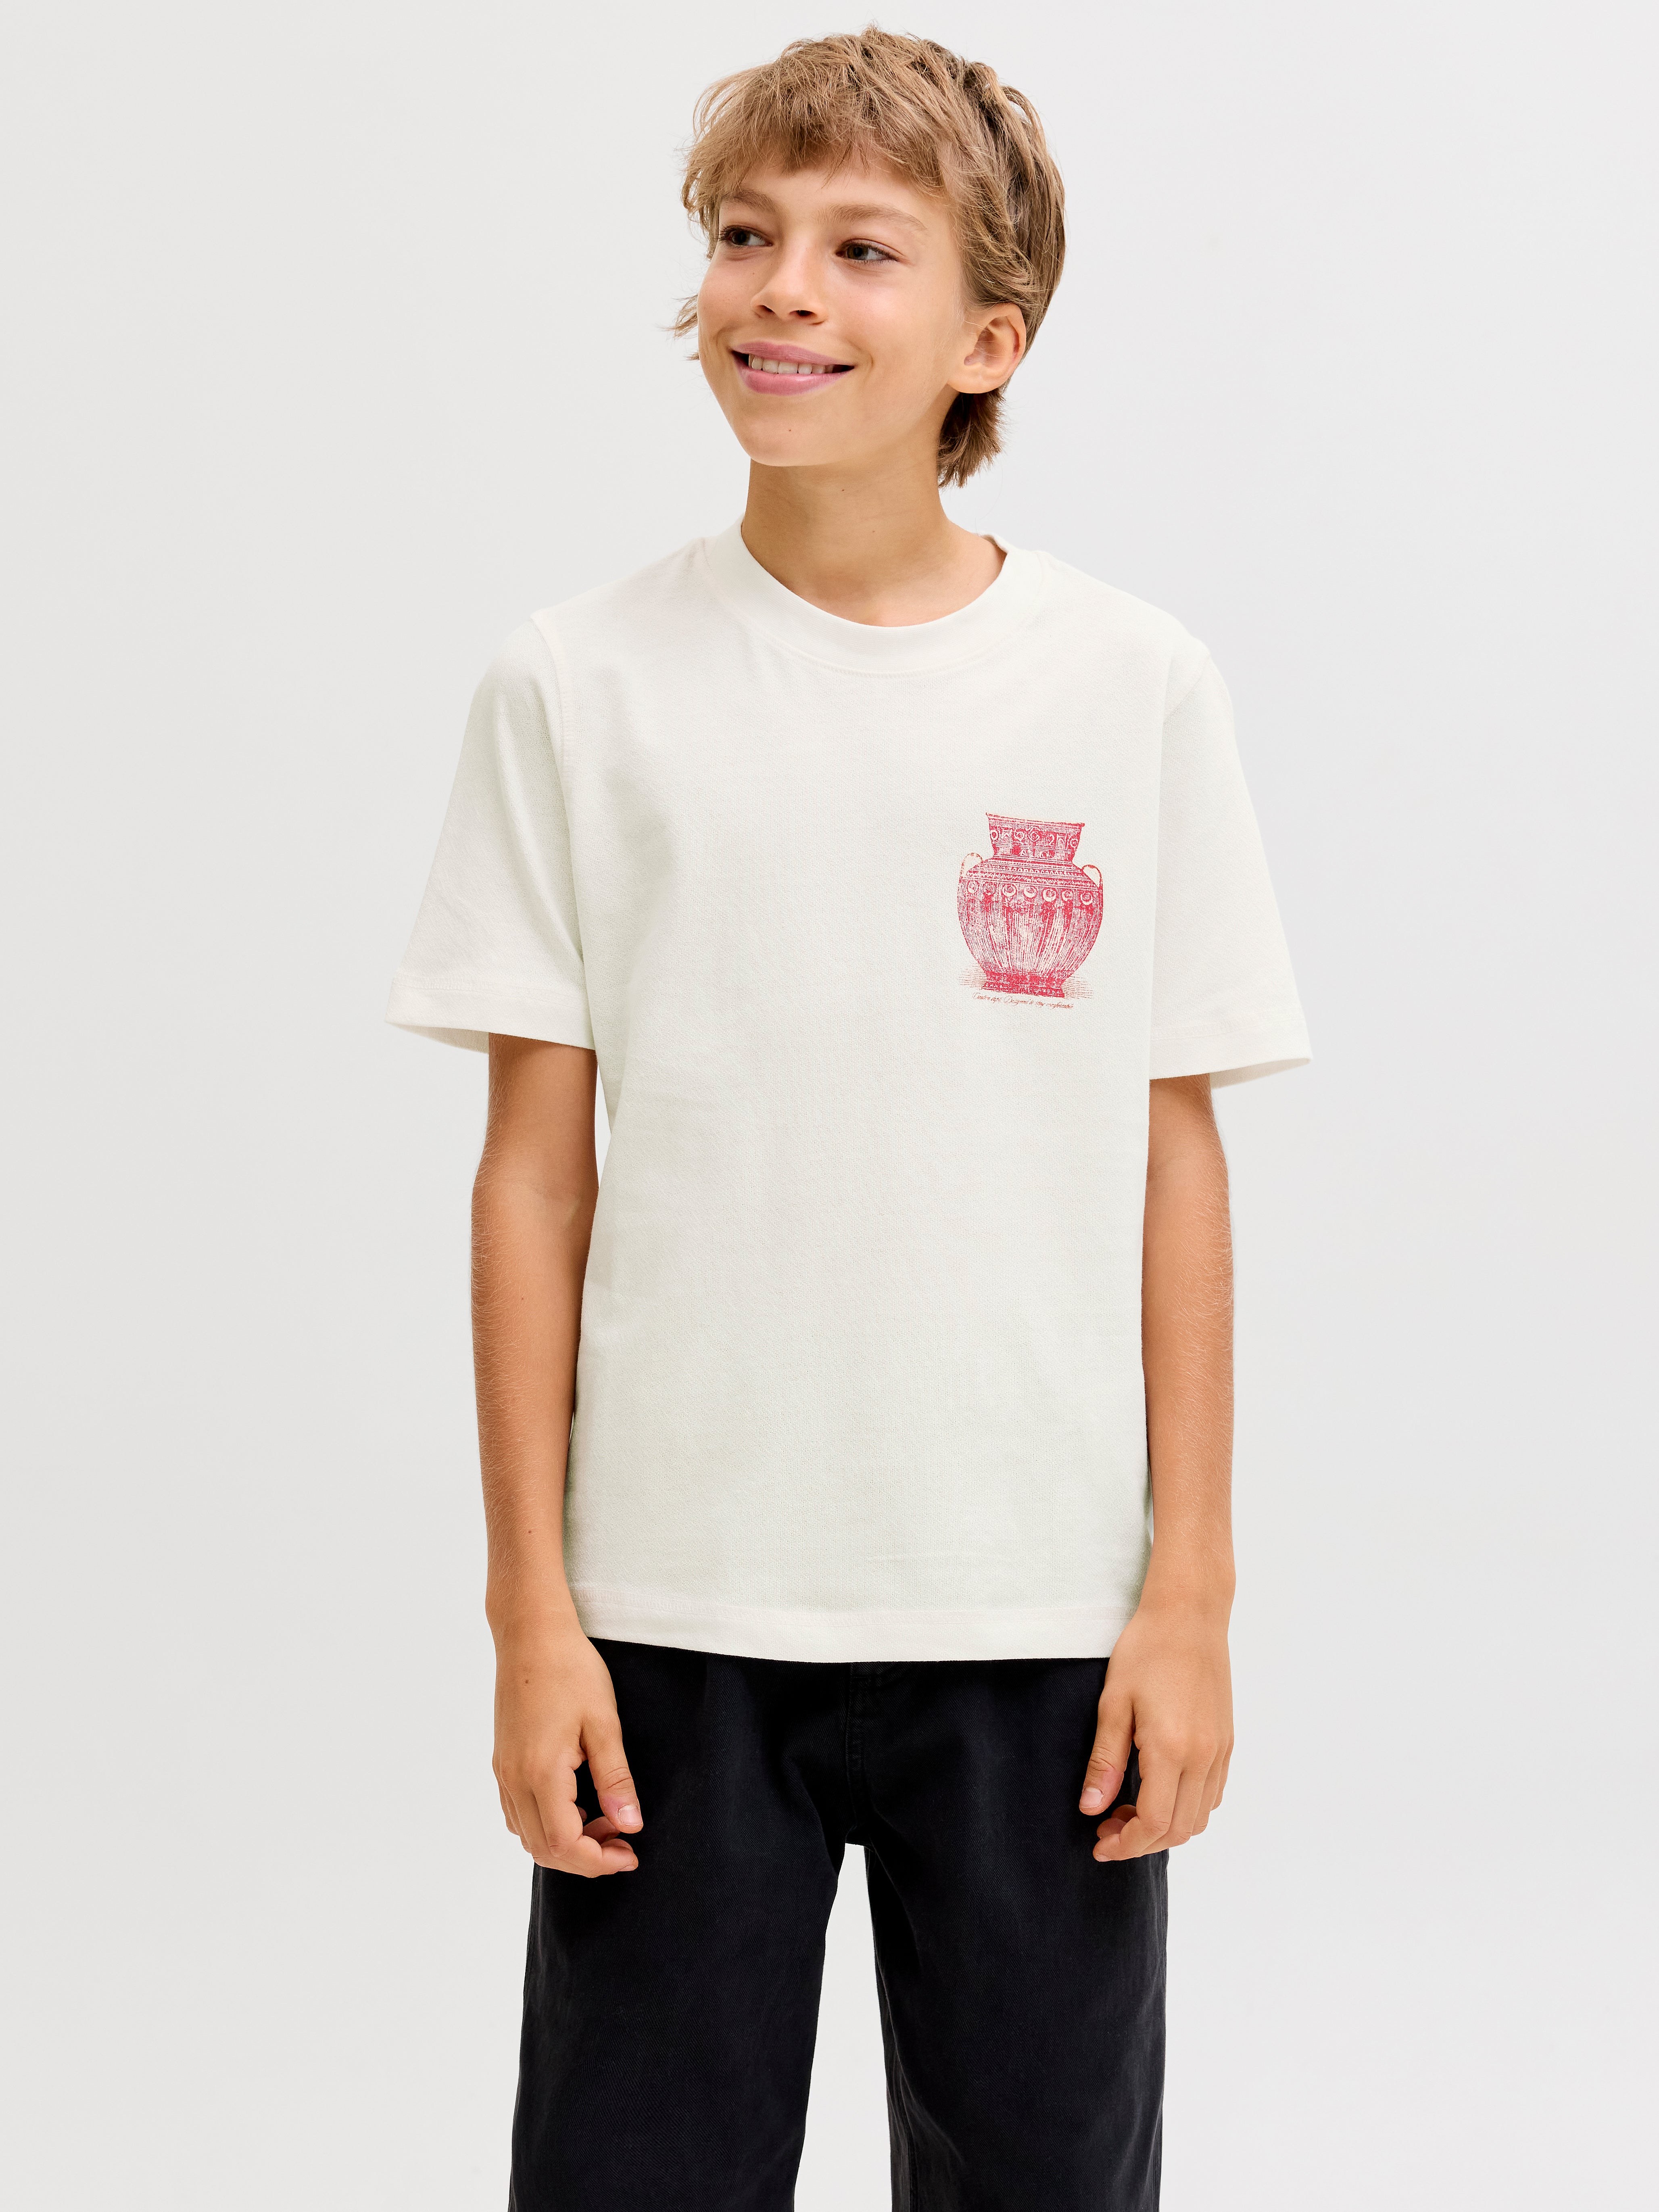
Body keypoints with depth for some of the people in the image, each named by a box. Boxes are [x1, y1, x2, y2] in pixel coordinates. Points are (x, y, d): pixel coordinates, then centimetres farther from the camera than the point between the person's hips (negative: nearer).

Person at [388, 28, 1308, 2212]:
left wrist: (1191, 1587, 0)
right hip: (678, 1607, 0)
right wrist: (532, 1609, -2)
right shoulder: (586, 685, -1)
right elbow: (535, 1170, 1)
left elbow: (1174, 1159, 2)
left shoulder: (1134, 684, 0)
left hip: (1040, 1616, 1)